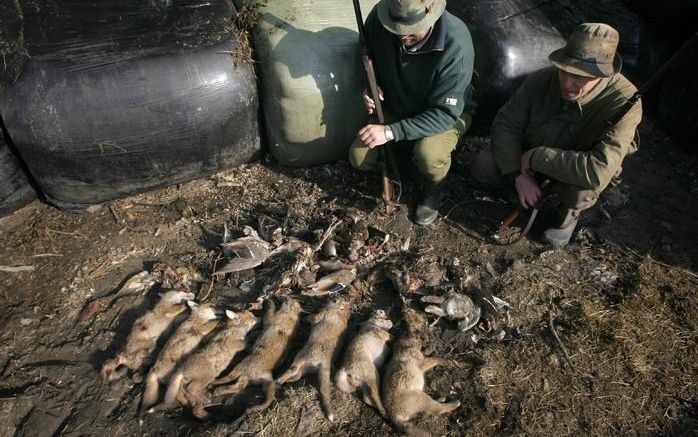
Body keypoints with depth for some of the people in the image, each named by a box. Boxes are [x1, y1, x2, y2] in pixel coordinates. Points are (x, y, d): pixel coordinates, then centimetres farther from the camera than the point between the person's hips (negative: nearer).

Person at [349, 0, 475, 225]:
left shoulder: (456, 44, -35)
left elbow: (445, 113, -32)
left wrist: (391, 132, -38)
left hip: (447, 113, -4)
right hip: (394, 107, 4)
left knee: (428, 155, -34)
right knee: (359, 158, -12)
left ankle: (434, 188, 2)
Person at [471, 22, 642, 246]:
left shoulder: (624, 102, -32)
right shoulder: (542, 80, -22)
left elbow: (599, 172, -42)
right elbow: (505, 125, -13)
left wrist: (536, 157, -35)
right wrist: (518, 174, -25)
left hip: (574, 172, -3)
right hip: (531, 159, 3)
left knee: (580, 189, -38)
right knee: (482, 166, -19)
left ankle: (567, 211, 2)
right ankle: (537, 188, 9)